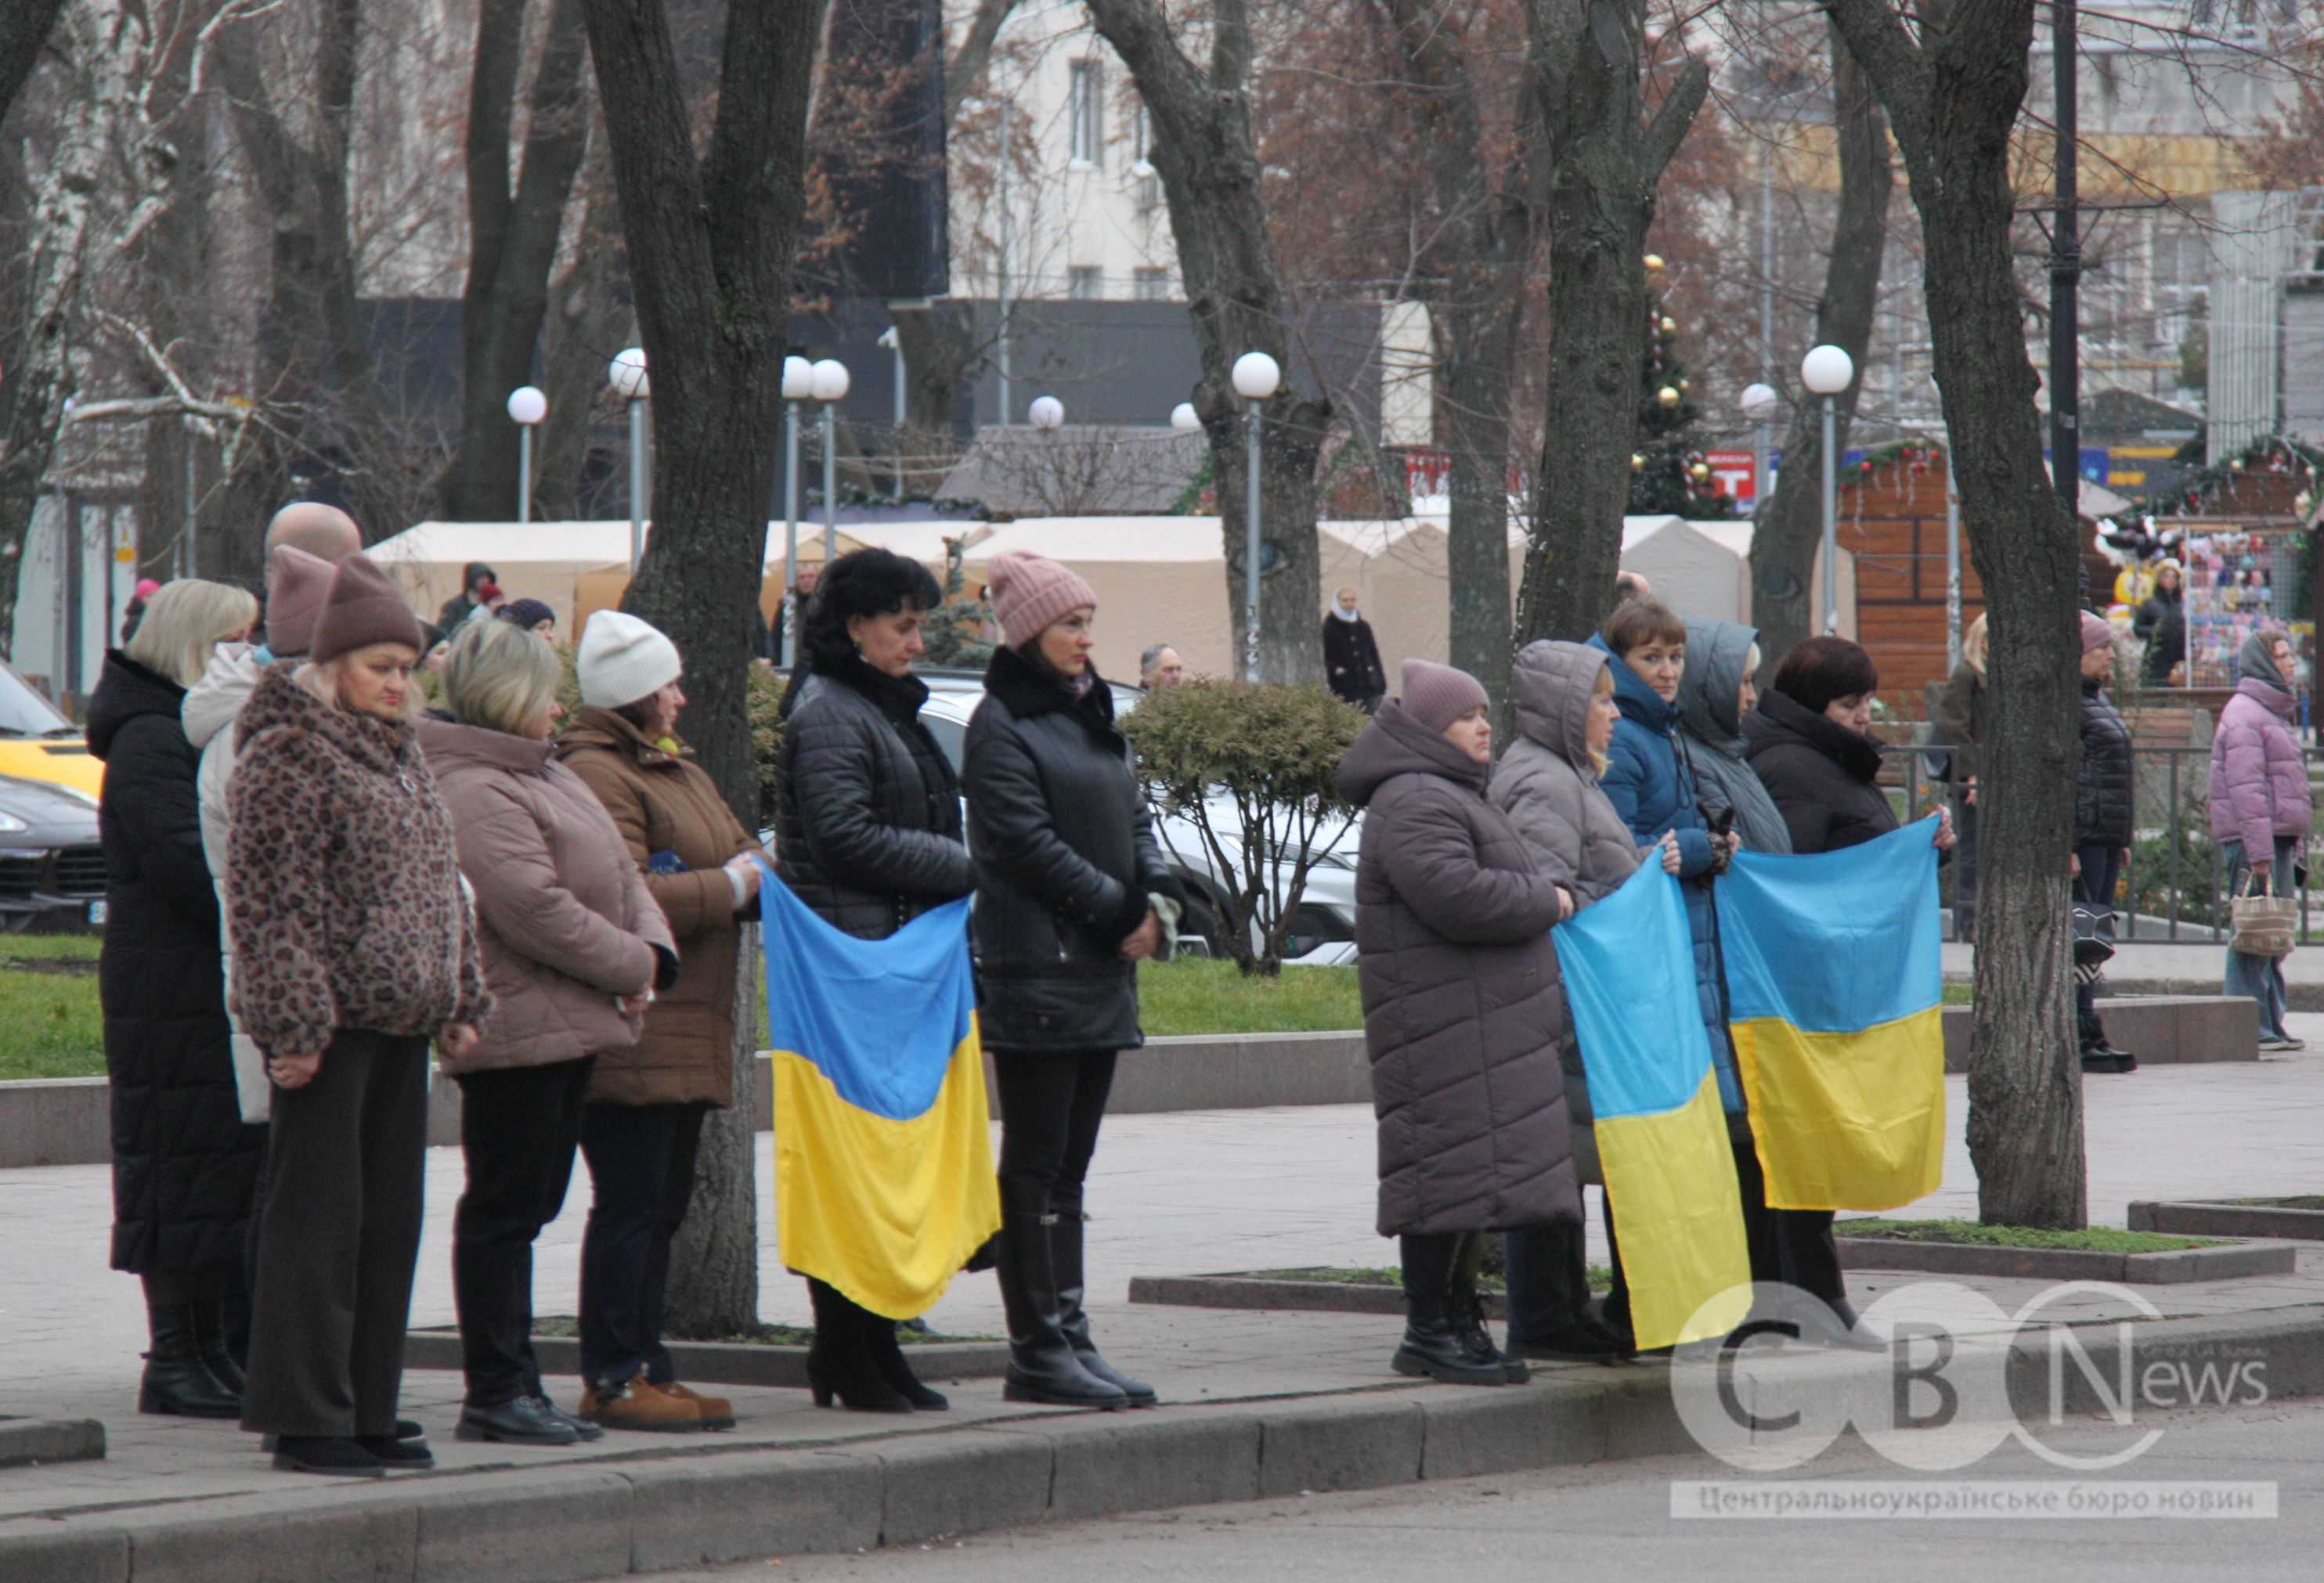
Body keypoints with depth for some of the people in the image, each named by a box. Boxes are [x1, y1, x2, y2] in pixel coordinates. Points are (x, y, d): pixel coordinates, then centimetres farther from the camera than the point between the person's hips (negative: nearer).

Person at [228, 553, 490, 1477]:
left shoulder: (399, 756, 18)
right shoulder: (287, 755, -9)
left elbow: (441, 883, 25)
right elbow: (267, 896, -14)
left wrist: (461, 997, 18)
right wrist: (292, 1020, -19)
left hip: (402, 1020, 9)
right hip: (330, 1024, -9)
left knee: (390, 1218, 10)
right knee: (317, 1218, -6)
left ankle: (366, 1411, 16)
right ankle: (304, 1419, -2)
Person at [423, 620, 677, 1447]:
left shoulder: (546, 778, 18)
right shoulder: (475, 791, -17)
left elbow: (620, 874, 19)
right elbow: (535, 909, -23)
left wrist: (651, 953, 1)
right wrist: (631, 966, -12)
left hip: (566, 1028, 11)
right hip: (515, 1030, -11)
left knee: (526, 1206, 13)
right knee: (505, 1209, -6)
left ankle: (512, 1386, 17)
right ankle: (498, 1390, -2)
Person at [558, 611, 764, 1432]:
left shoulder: (679, 771, 21)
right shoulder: (595, 775, -12)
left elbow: (738, 858, 25)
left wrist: (760, 874, 1)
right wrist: (732, 886, -12)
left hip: (689, 1035, 10)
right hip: (630, 1033, -10)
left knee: (662, 1205, 12)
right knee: (631, 1202, -9)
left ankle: (643, 1367, 17)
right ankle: (613, 1379, -6)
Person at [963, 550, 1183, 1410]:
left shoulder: (1090, 716, 18)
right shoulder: (1003, 725, -8)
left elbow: (1133, 818, 18)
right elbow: (1031, 843, -15)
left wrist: (1159, 899, -1)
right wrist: (1124, 913, -13)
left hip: (1101, 969, 9)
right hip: (1036, 972, -9)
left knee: (1068, 1164, 10)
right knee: (1037, 1164, -6)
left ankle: (1068, 1338, 12)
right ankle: (1037, 1349, -5)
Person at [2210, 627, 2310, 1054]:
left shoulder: (2273, 712, 21)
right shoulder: (2244, 715, -12)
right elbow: (2246, 788, -19)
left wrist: (2294, 842, 22)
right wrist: (2259, 852, -24)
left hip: (2277, 839, 10)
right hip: (2252, 841, -10)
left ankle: (2270, 1026, 15)